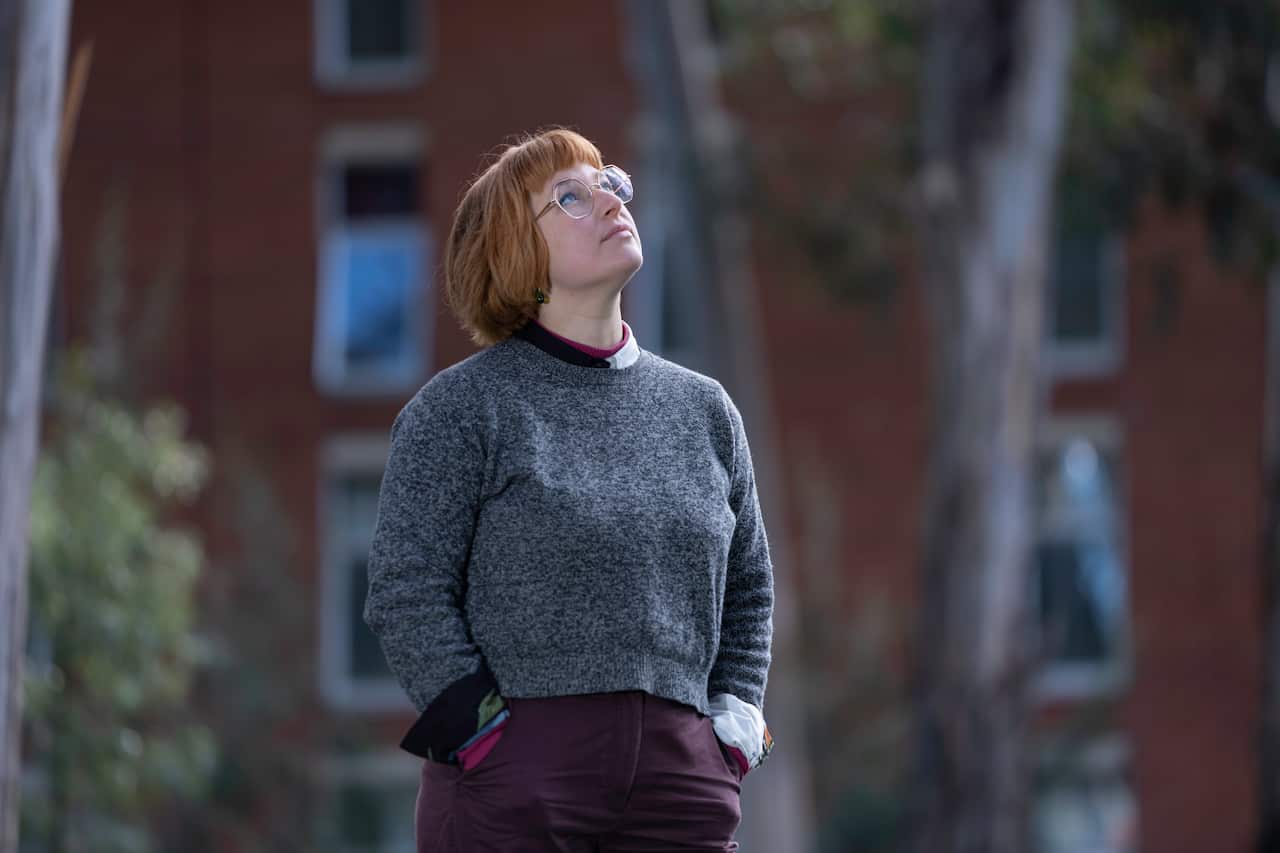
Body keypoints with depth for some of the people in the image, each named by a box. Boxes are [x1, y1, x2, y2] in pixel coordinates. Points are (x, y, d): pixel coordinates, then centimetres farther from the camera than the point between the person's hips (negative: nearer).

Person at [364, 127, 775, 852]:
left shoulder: (703, 409, 16)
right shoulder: (460, 408, 0)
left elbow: (748, 585, 24)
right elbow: (405, 589, -4)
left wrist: (734, 725, 12)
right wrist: (478, 732, -11)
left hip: (681, 778, 5)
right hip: (512, 789, -5)